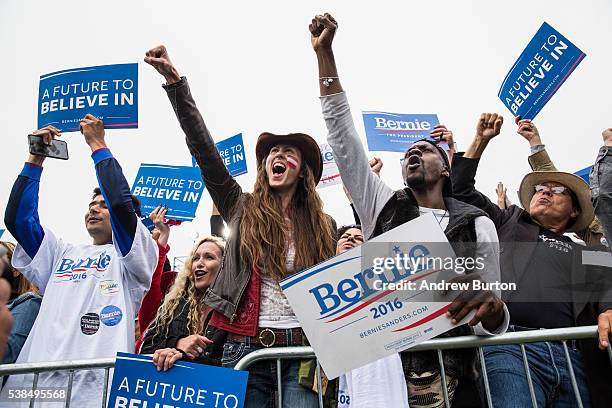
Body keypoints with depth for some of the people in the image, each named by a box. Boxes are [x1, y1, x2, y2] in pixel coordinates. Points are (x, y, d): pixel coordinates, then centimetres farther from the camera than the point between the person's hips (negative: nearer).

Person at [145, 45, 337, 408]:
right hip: (247, 347, 0)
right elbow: (203, 148, 0)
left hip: (303, 348, 0)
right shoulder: (243, 208, 9)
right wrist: (174, 80, -4)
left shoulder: (324, 226, 11)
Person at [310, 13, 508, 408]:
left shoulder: (478, 226, 11)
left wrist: (492, 307, -17)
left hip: (435, 366, 0)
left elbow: (491, 322, 9)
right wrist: (324, 52, 8)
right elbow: (342, 133, 9)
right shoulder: (384, 206, 13)